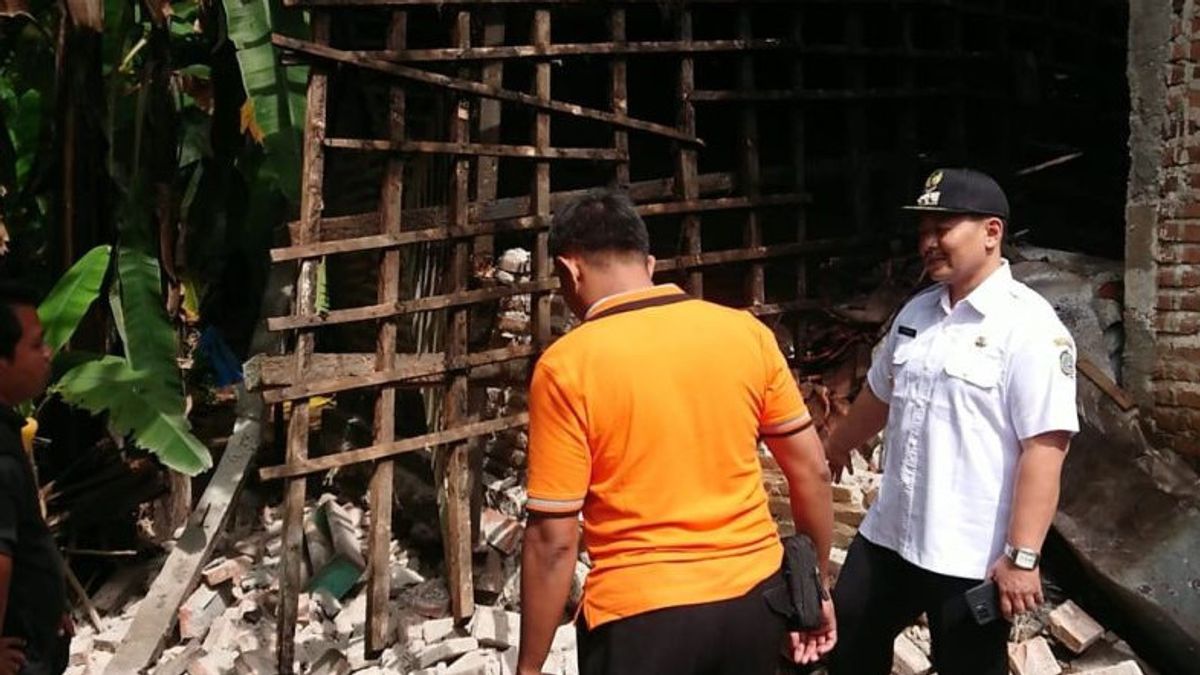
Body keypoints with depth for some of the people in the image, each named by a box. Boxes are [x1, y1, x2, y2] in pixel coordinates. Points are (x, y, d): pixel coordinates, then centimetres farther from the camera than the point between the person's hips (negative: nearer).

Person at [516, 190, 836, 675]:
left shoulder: (567, 366, -14)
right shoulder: (746, 332, -2)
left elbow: (554, 540, -13)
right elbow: (811, 471, 3)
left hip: (641, 616, -4)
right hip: (754, 598, 5)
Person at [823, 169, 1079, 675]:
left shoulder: (1029, 326, -17)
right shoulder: (917, 311, 7)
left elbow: (1044, 448, -22)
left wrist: (1021, 557, -25)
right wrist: (836, 445, 36)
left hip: (972, 557, -7)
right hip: (889, 535, 7)